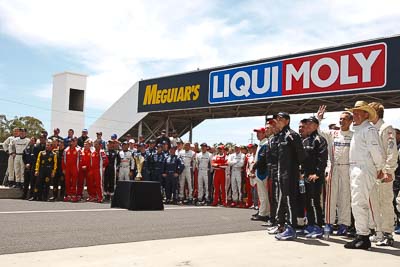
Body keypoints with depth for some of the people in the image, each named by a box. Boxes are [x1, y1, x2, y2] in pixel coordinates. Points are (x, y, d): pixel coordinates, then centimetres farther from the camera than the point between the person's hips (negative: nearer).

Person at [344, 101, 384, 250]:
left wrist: (380, 169, -6)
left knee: (358, 204, -12)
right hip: (355, 170, 10)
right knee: (359, 204, 13)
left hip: (364, 170, -10)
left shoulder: (369, 130, -10)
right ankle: (362, 236, 21)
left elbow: (376, 151, -15)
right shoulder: (357, 130, 21)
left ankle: (363, 237, -7)